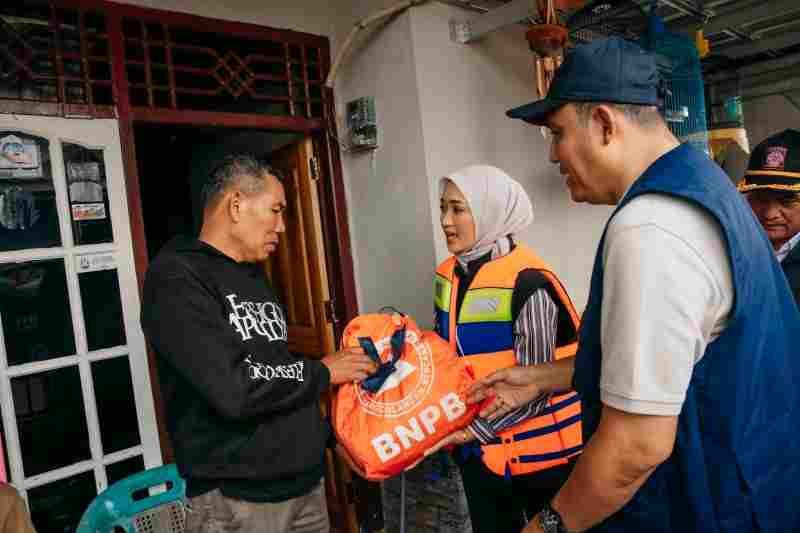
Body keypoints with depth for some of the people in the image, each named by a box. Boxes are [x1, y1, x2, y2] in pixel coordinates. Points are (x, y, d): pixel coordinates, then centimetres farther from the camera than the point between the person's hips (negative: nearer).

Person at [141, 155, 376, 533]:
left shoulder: (255, 278, 13)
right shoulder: (176, 277, -15)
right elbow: (232, 388, -25)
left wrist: (328, 434, 11)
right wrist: (321, 372, -12)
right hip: (236, 500, -7)